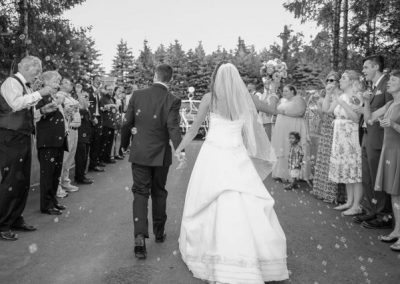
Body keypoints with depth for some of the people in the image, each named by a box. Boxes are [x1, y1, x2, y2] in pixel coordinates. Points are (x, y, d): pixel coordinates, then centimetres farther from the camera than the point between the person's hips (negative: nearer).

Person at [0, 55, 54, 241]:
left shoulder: (25, 87, 18)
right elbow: (15, 104, -25)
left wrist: (42, 110, 10)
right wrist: (39, 94, -19)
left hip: (23, 138, 9)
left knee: (23, 182, 12)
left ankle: (15, 220, 23)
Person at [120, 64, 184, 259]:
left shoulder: (137, 95, -3)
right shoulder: (172, 100, -10)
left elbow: (127, 124, 1)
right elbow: (173, 127, -22)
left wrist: (124, 144, 15)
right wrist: (180, 150, -27)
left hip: (139, 153, 1)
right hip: (160, 154, 0)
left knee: (140, 193, 4)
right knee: (159, 193, 16)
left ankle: (140, 236, -12)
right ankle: (159, 232, 30)